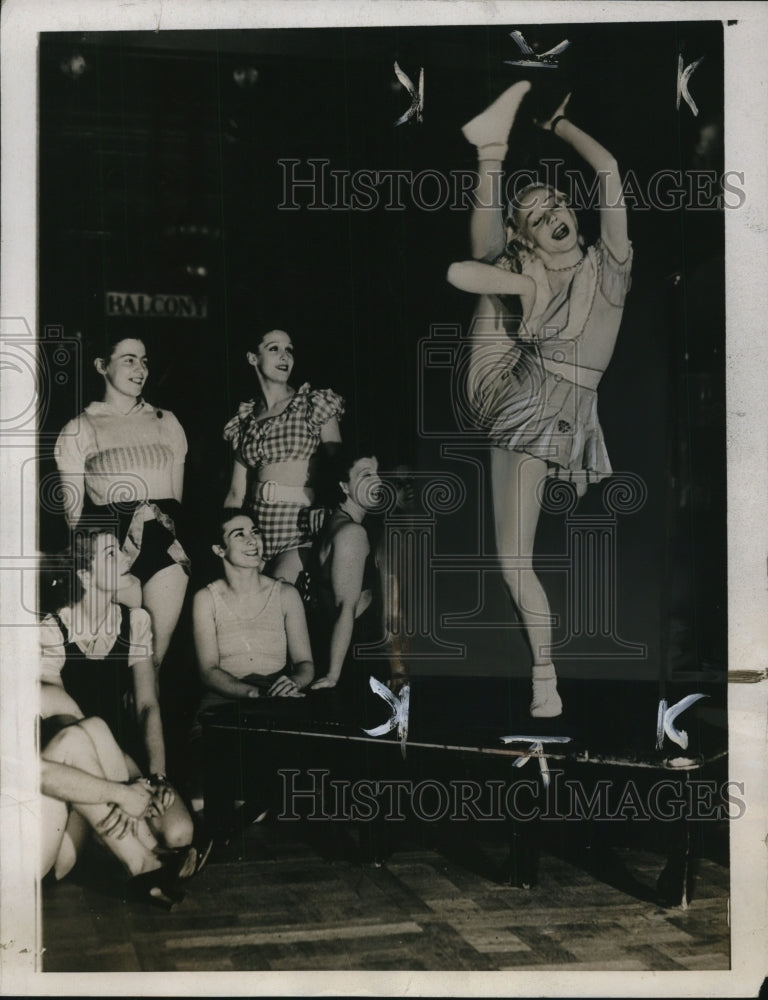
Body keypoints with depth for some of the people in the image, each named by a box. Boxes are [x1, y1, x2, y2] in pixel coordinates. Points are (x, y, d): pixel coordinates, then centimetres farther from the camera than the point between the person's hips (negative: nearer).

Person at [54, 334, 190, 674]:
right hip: (111, 549, -3)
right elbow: (73, 510, 6)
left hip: (165, 544, 3)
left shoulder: (166, 422, 16)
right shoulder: (81, 429, 6)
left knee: (158, 654, 0)